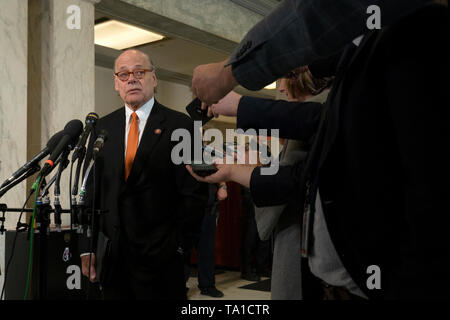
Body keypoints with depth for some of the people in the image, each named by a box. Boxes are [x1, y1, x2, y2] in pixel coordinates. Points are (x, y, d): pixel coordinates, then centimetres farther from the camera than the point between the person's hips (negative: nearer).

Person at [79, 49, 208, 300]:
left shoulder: (180, 126, -4)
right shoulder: (102, 127, 9)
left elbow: (195, 192, -6)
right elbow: (91, 190, 9)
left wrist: (180, 244, -9)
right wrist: (87, 247, 5)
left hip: (160, 258, -4)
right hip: (111, 257, 4)